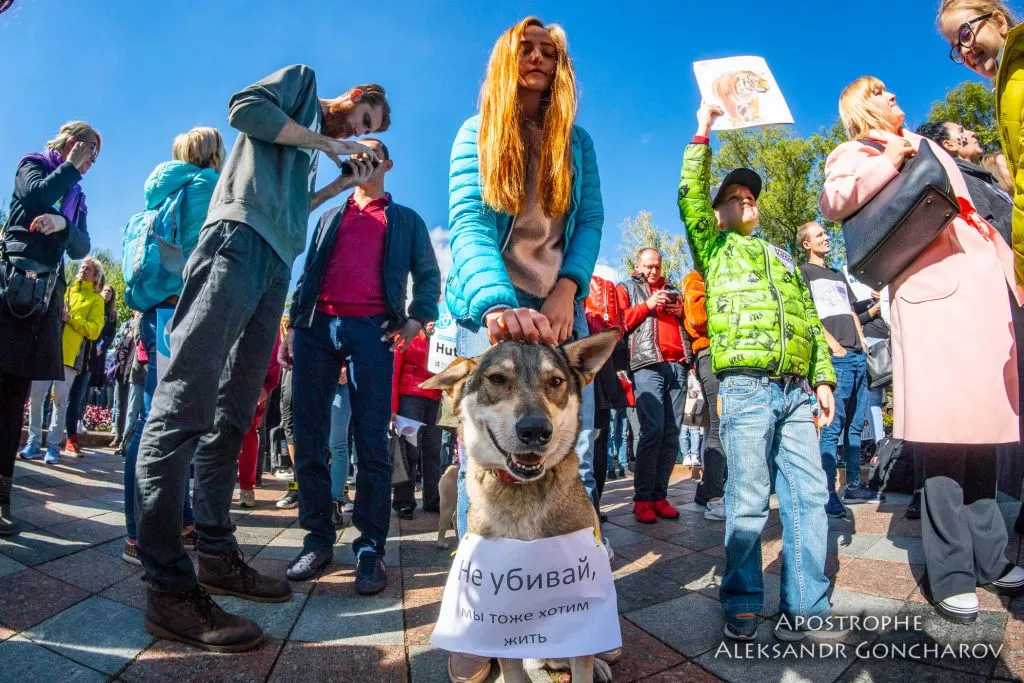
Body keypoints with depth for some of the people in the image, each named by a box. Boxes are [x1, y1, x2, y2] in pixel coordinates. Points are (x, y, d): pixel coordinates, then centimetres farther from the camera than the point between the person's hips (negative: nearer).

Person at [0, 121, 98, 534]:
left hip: (47, 291, 5)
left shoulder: (77, 195, 23)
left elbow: (81, 249, 10)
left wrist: (64, 224, -10)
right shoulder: (34, 164, 10)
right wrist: (71, 166, 1)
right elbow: (36, 195, -13)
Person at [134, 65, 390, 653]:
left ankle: (216, 555, 9)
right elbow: (245, 107, -1)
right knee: (187, 402, -14)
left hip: (277, 263, 9)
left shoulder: (313, 146, 34)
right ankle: (170, 585, -15)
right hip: (239, 238, -9)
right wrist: (325, 142, 4)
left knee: (233, 416, 4)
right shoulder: (303, 79, 19)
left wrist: (342, 184, 25)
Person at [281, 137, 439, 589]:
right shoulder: (330, 217, 28)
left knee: (371, 440, -7)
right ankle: (319, 538, 9)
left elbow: (428, 274, 14)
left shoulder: (406, 220, 21)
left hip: (371, 329, -3)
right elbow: (308, 272, 23)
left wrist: (418, 318, -5)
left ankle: (370, 547, -2)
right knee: (308, 437, -1)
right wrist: (293, 327, 11)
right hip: (316, 326, 4)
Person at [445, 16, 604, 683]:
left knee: (573, 456, -2)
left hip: (560, 307, 3)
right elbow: (468, 224, -13)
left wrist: (567, 289, -15)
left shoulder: (578, 142, 13)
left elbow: (590, 221, 5)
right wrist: (498, 303, -33)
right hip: (490, 308, -2)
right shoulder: (475, 134, 3)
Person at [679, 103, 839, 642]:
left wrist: (823, 378, 14)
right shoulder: (715, 249, 14)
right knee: (749, 502, -4)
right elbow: (690, 197, -2)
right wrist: (702, 134, 3)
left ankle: (805, 609, 14)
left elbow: (810, 321, 23)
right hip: (746, 389, -5)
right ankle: (742, 607, 9)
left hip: (797, 393, 5)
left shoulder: (783, 258, 28)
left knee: (809, 497, 3)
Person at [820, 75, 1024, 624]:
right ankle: (951, 577, -1)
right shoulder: (856, 154, 8)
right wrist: (887, 162, -16)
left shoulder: (924, 146, 30)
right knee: (947, 435, -10)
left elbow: (971, 206, 31)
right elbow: (831, 202, -13)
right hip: (933, 290, -7)